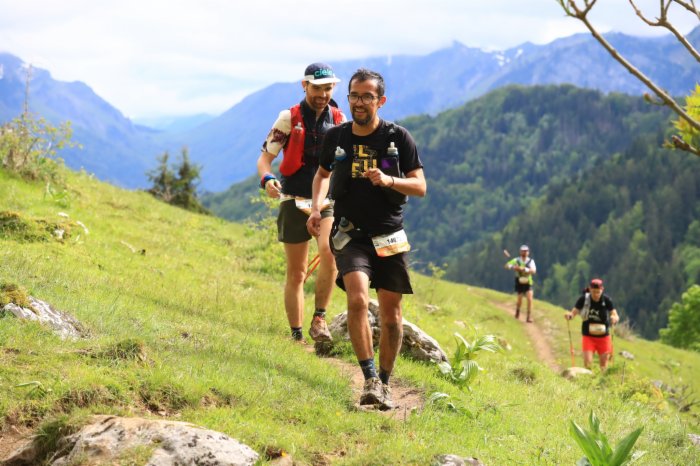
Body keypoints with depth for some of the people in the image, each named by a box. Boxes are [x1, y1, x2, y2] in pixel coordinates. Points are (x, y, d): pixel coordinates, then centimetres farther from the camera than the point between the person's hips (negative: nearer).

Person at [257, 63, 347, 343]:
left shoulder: (339, 120, 6)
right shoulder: (289, 118, -3)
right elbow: (265, 156, -4)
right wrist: (267, 179, -25)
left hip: (328, 202, 1)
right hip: (295, 202, -1)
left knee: (329, 251, -27)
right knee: (296, 274, 2)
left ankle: (319, 318, -17)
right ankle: (297, 337, 12)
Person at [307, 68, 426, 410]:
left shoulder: (398, 137, -4)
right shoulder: (336, 137, 2)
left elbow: (420, 186, -3)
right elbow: (323, 173, 21)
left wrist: (388, 180, -22)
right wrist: (316, 207, 4)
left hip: (389, 236, 0)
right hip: (351, 234, 0)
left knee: (391, 313, 3)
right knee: (358, 299, -23)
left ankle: (385, 383, 20)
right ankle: (370, 381, -21)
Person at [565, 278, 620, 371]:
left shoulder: (607, 300, -10)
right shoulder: (584, 299, -9)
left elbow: (616, 316, -15)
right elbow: (574, 312, -9)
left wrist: (614, 318, -39)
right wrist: (569, 315, -32)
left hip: (603, 337, 0)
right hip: (588, 336, 0)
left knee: (604, 366, 6)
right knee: (587, 363, -15)